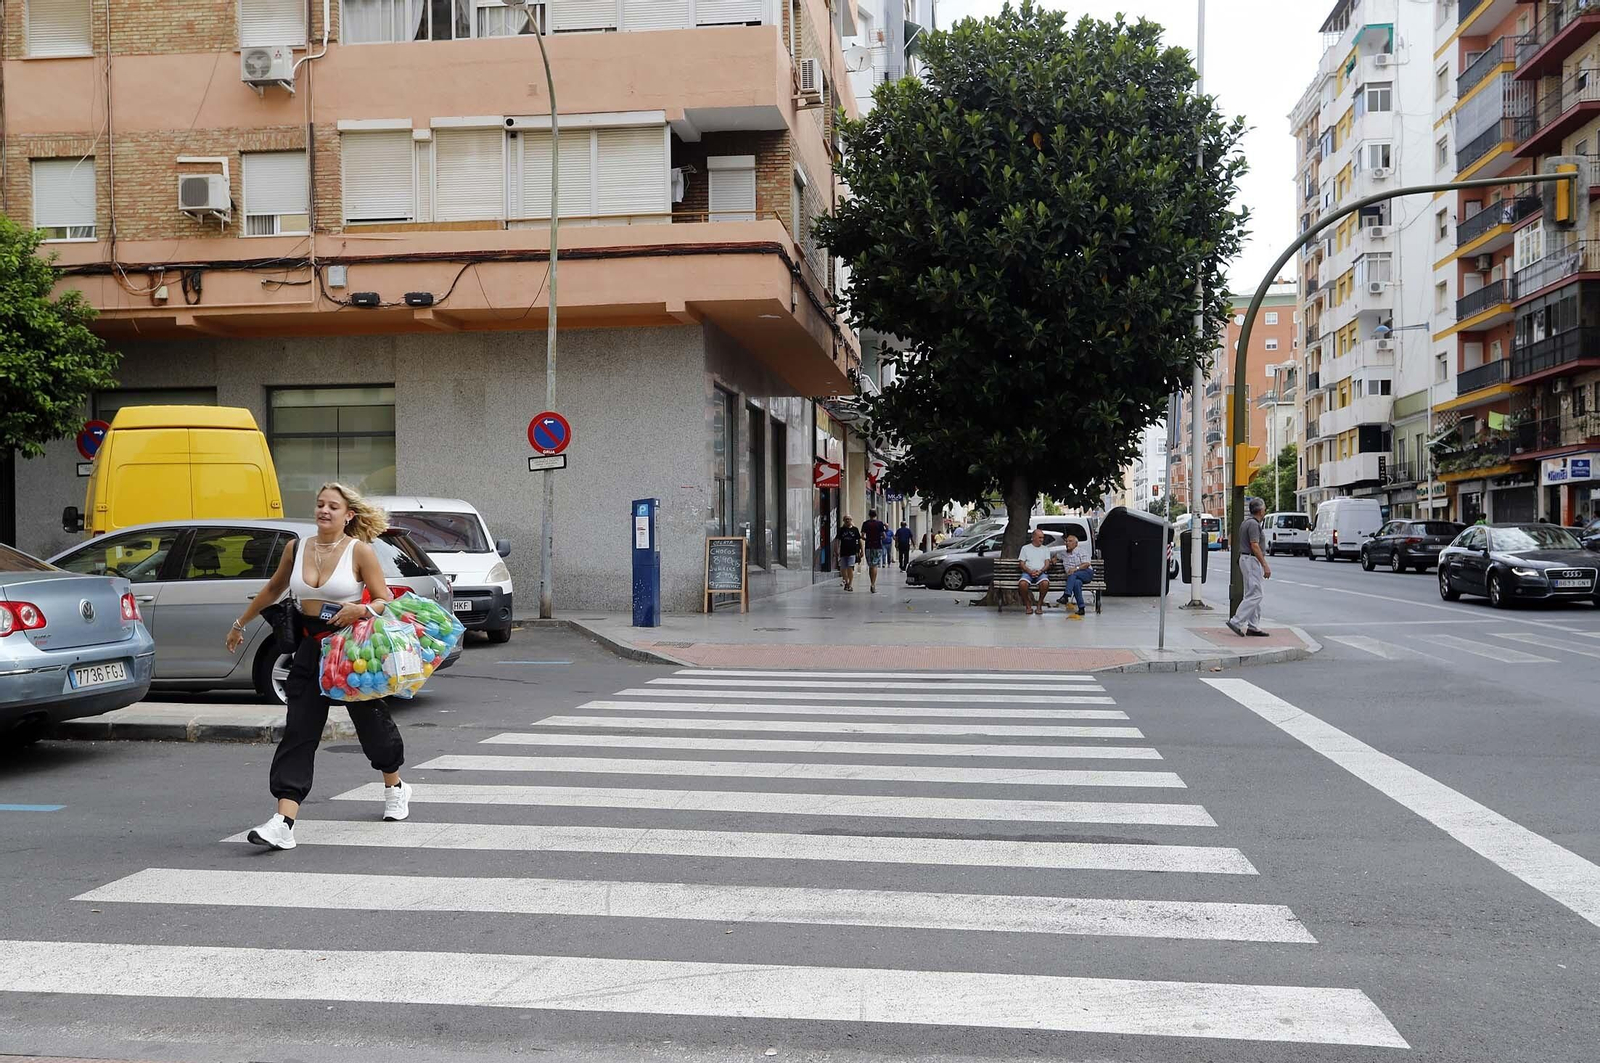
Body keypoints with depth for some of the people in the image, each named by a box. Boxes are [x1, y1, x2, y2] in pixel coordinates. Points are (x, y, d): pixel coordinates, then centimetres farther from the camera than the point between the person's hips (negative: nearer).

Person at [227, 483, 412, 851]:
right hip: (311, 647, 3)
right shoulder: (297, 549, 4)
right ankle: (283, 823, -12)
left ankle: (394, 788, 41)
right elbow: (273, 589, 21)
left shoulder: (361, 551, -8)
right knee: (298, 731, -7)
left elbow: (386, 601, -8)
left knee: (371, 718, 14)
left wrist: (361, 610, -28)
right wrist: (240, 623, 29)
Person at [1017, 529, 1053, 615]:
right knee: (1022, 583, -35)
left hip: (1041, 573, 1)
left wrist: (1040, 571, -13)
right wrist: (1030, 571, -13)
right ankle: (1028, 605, -14)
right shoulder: (1025, 548, 15)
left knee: (1045, 583, -36)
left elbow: (1047, 563, 8)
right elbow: (1022, 563, 5)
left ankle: (1040, 604, -16)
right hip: (1027, 572, 0)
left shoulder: (1045, 549, 19)